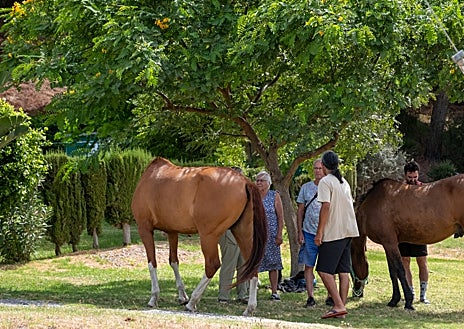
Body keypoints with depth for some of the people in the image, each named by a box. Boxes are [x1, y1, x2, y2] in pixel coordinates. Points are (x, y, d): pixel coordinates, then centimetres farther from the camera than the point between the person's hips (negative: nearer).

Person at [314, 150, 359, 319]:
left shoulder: (325, 182, -10)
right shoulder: (344, 182, 16)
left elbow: (326, 206, -18)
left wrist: (319, 232, -16)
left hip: (333, 233, -8)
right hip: (348, 231, 8)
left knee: (324, 270, -6)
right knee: (343, 271, 8)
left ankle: (339, 305, -14)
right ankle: (342, 306, 8)